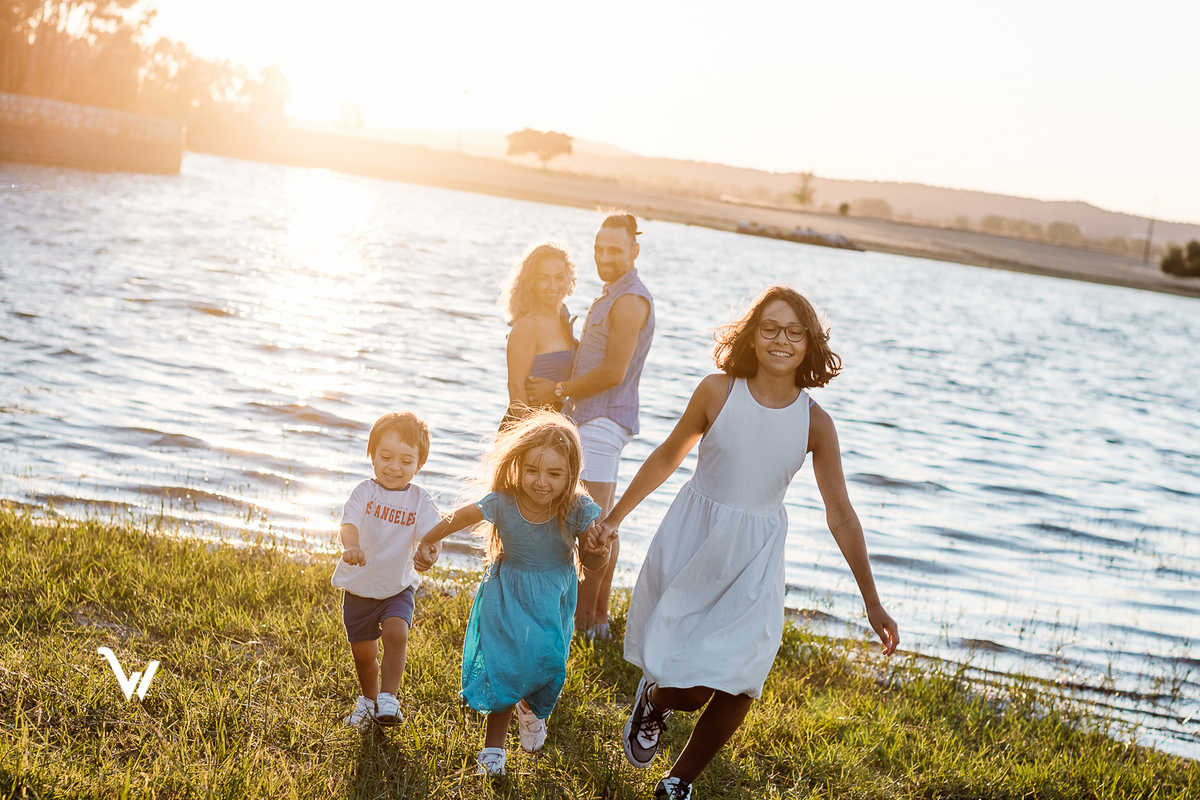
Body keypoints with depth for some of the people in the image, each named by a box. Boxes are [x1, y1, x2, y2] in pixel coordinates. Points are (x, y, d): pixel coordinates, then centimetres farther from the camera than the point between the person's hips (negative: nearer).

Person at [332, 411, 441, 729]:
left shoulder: (420, 501, -9)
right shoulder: (365, 492, -13)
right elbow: (349, 523, -30)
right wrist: (351, 546, -54)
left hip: (398, 587, 0)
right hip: (359, 587, 0)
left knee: (396, 633, -25)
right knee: (363, 651, 11)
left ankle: (388, 697, -10)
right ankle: (368, 697, 38)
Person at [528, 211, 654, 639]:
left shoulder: (630, 301, -15)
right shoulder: (612, 295, 18)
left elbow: (613, 372, -19)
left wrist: (558, 391, -12)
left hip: (602, 422, -11)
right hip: (593, 419, 11)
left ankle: (584, 620, -2)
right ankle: (599, 615, 22)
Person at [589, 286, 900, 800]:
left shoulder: (815, 423, -5)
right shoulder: (718, 391, -8)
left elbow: (840, 515, 0)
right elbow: (667, 457, 6)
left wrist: (872, 603, 2)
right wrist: (614, 517, 11)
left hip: (754, 563, 2)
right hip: (691, 545, -1)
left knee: (738, 687, -4)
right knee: (688, 688, -6)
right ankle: (654, 699, 34)